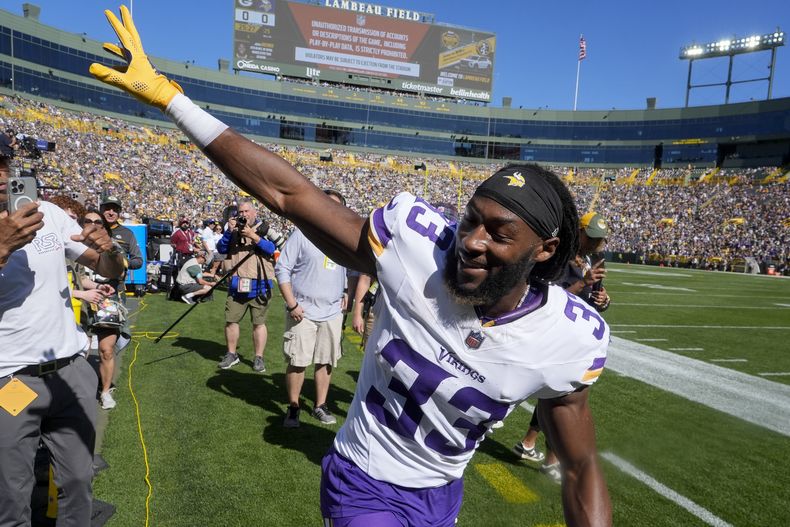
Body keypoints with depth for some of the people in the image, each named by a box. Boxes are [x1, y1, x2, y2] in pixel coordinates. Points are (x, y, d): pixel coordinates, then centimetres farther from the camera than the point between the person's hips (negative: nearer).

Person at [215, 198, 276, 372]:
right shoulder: (234, 229, 11)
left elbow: (272, 249, -14)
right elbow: (221, 249, 3)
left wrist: (253, 236, -23)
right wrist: (229, 231, -10)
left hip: (259, 285, -3)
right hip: (236, 284, 4)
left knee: (259, 322, 4)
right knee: (231, 320, 8)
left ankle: (258, 358, 15)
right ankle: (231, 354, 24)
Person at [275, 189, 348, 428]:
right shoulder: (302, 234, -6)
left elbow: (351, 270, 23)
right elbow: (282, 269, -8)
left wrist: (347, 293, 8)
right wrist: (291, 304, -13)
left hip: (332, 312, 4)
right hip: (303, 311, -4)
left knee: (326, 361, 9)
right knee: (297, 362, 0)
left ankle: (320, 406, 23)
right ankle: (293, 408, 16)